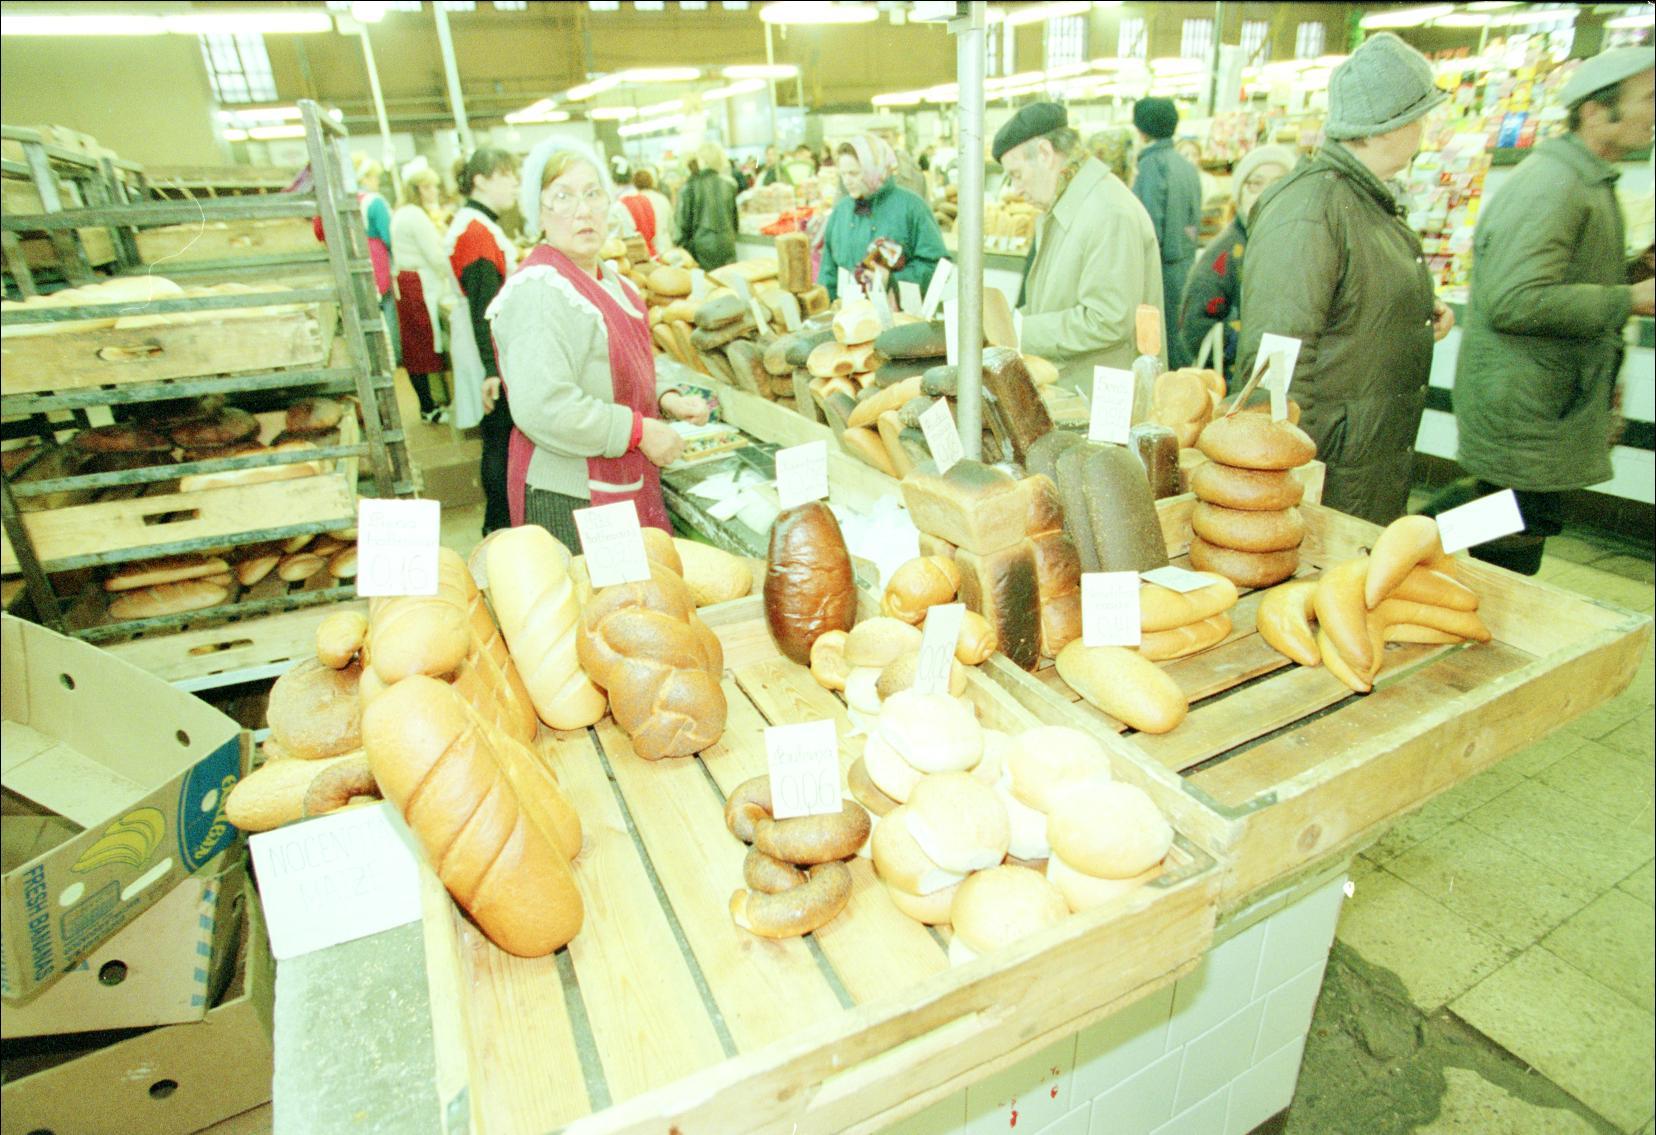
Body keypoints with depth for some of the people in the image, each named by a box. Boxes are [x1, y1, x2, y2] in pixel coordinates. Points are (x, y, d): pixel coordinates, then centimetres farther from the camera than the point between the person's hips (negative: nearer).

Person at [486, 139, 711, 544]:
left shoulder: (608, 280, 13)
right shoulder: (539, 289, -18)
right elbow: (541, 407, -29)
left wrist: (667, 399, 6)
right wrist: (639, 431, -22)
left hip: (624, 488, 9)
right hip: (569, 498, -9)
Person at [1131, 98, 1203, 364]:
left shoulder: (1152, 164, -11)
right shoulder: (1187, 165, 14)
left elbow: (1151, 229, -18)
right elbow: (1196, 225, 17)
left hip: (1163, 270, -8)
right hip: (1186, 267, 9)